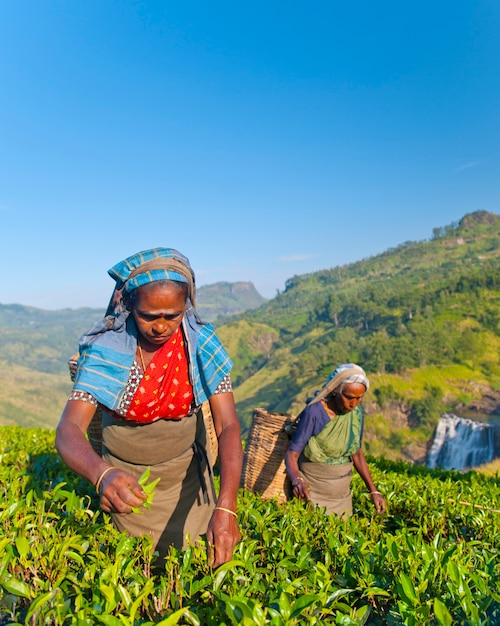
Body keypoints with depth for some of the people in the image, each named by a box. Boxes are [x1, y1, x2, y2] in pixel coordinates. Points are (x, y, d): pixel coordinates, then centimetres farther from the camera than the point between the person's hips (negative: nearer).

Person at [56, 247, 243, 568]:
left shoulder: (202, 343, -20)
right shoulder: (105, 348, -22)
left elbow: (228, 426, -23)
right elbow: (68, 430, -28)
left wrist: (226, 507, -35)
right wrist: (103, 475, -49)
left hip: (187, 476, 1)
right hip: (127, 482, 0)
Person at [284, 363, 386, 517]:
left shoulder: (356, 412, -4)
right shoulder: (314, 412, -21)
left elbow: (356, 453, 7)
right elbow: (291, 454, -21)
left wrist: (374, 491, 2)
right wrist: (297, 480, -40)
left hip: (342, 493, 5)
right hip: (312, 491, -5)